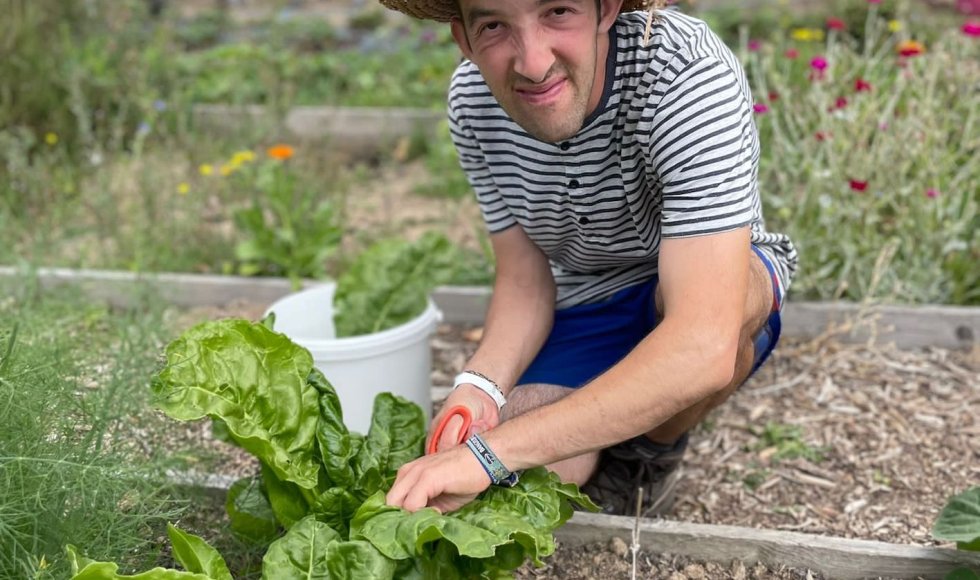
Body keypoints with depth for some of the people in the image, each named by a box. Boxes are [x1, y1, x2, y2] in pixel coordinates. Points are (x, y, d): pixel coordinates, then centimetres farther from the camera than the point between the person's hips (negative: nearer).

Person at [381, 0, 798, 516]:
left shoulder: (694, 76, -33)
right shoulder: (471, 100, -16)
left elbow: (706, 348, -42)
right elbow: (524, 280, -8)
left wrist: (490, 452, -47)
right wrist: (478, 387, -30)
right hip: (582, 308, 3)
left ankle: (649, 458, -4)